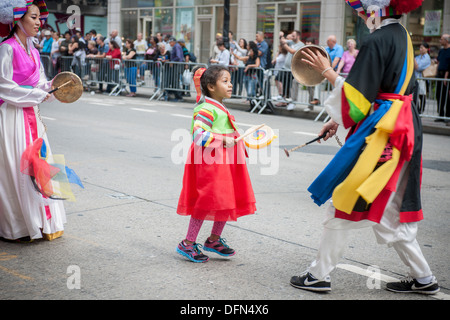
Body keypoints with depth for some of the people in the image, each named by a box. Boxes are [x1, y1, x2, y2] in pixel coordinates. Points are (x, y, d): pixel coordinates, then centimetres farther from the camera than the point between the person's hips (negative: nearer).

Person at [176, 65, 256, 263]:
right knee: (206, 202, -5)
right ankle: (187, 244, 8)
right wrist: (223, 140, -26)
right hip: (209, 161, -10)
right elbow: (198, 135, -27)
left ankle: (214, 239, 28)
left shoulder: (220, 109, 14)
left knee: (228, 200, 13)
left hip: (225, 161, 10)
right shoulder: (207, 110, -17)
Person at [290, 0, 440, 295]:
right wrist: (338, 120, 19)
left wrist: (328, 72, -7)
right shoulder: (401, 35, 14)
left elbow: (358, 98, -18)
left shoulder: (377, 41, -16)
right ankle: (423, 277, 23)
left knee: (344, 202, 1)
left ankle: (320, 276, 11)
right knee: (389, 208, 17)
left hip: (381, 131, -9)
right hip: (404, 126, 9)